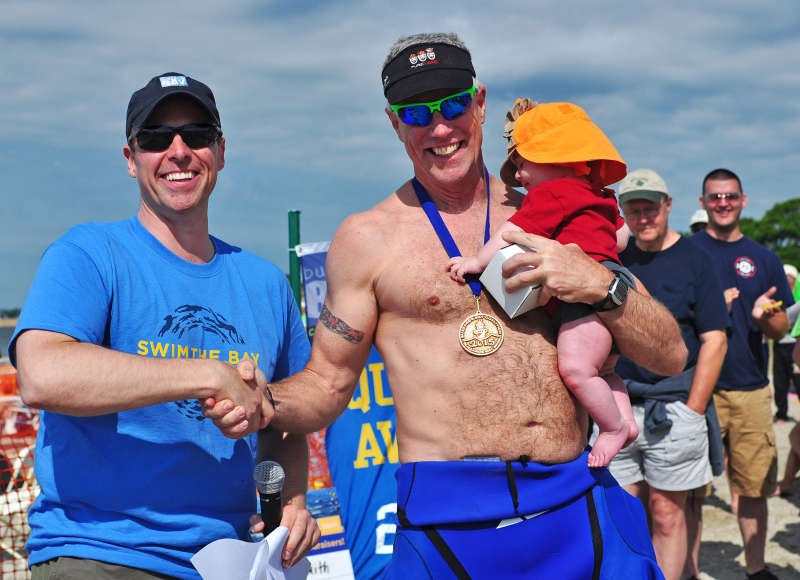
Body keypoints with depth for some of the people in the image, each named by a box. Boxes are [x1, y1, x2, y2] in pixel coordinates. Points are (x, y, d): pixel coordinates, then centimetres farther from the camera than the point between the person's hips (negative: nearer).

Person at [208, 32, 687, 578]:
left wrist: (600, 285, -9)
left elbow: (671, 357, 8)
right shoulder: (367, 238, 3)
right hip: (451, 523, -2)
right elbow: (327, 384, 7)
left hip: (580, 511, 2)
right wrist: (263, 403, -14)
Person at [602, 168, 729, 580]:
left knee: (666, 514, 1)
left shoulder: (694, 260, -3)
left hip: (673, 404, -4)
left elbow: (714, 341, -6)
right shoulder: (617, 259, 9)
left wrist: (692, 412, -11)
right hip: (620, 405, 4)